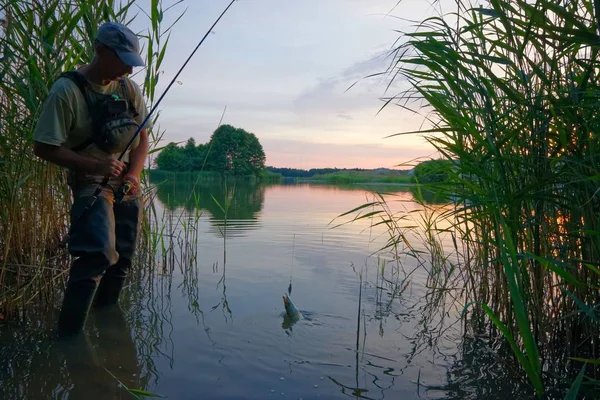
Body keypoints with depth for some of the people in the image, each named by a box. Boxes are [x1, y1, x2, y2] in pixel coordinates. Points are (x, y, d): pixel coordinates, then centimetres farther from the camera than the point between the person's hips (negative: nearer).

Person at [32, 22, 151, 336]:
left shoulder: (129, 89, 0)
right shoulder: (67, 91, -17)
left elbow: (142, 137, 6)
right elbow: (43, 147, -16)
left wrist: (134, 175, -10)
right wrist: (95, 165, -25)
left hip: (127, 183, 6)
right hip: (90, 181, -6)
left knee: (123, 256, 10)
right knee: (98, 254, -22)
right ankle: (69, 333, -8)